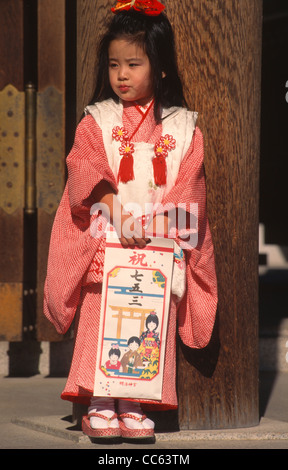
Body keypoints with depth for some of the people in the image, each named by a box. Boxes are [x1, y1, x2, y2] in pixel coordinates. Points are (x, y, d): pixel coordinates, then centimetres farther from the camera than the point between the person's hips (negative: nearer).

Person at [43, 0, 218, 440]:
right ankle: (99, 406, -2)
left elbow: (186, 187, -2)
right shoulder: (96, 122, 7)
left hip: (160, 246, 1)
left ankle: (136, 408, 3)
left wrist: (150, 223, -17)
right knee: (100, 321, -7)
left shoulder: (182, 128, 7)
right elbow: (87, 173, -7)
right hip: (104, 245, 0)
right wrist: (116, 211, -24)